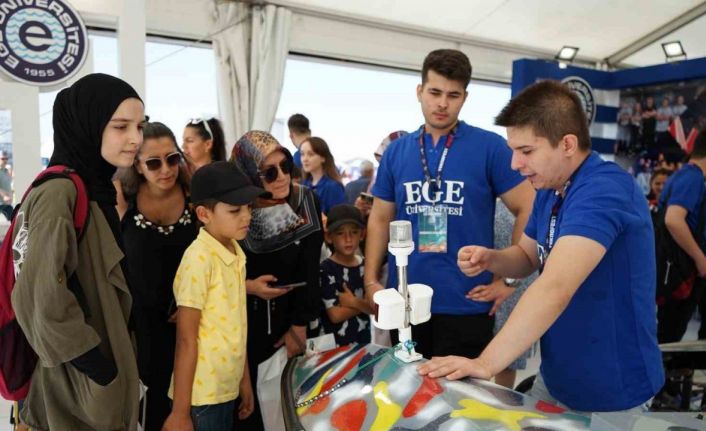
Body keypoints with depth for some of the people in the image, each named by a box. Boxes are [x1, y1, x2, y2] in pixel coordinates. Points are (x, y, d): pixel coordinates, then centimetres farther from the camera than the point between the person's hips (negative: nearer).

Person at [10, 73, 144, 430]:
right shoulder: (58, 192, -22)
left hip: (101, 357, 9)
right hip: (80, 375, -9)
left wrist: (112, 359, 14)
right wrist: (100, 370, -20)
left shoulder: (93, 188, 6)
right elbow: (45, 298, -27)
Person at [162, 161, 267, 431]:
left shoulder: (236, 253, 4)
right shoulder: (199, 259, -18)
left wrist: (244, 380, 13)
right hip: (202, 394, -7)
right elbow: (186, 340, -17)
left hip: (227, 388, 7)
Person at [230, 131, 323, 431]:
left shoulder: (306, 203, -11)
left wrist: (300, 325, -8)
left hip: (289, 315, 1)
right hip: (243, 319, -1)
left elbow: (308, 270, -8)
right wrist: (247, 286, -19)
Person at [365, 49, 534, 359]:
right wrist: (371, 280, 3)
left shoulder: (490, 147, -5)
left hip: (466, 303, -3)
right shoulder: (395, 152, 6)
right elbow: (380, 219, 10)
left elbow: (529, 210, -4)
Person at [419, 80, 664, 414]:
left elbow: (554, 289, -38)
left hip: (609, 390, -7)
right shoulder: (548, 191, 2)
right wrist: (489, 259, -10)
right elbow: (528, 257, 12)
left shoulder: (604, 190, -27)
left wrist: (485, 363, -39)